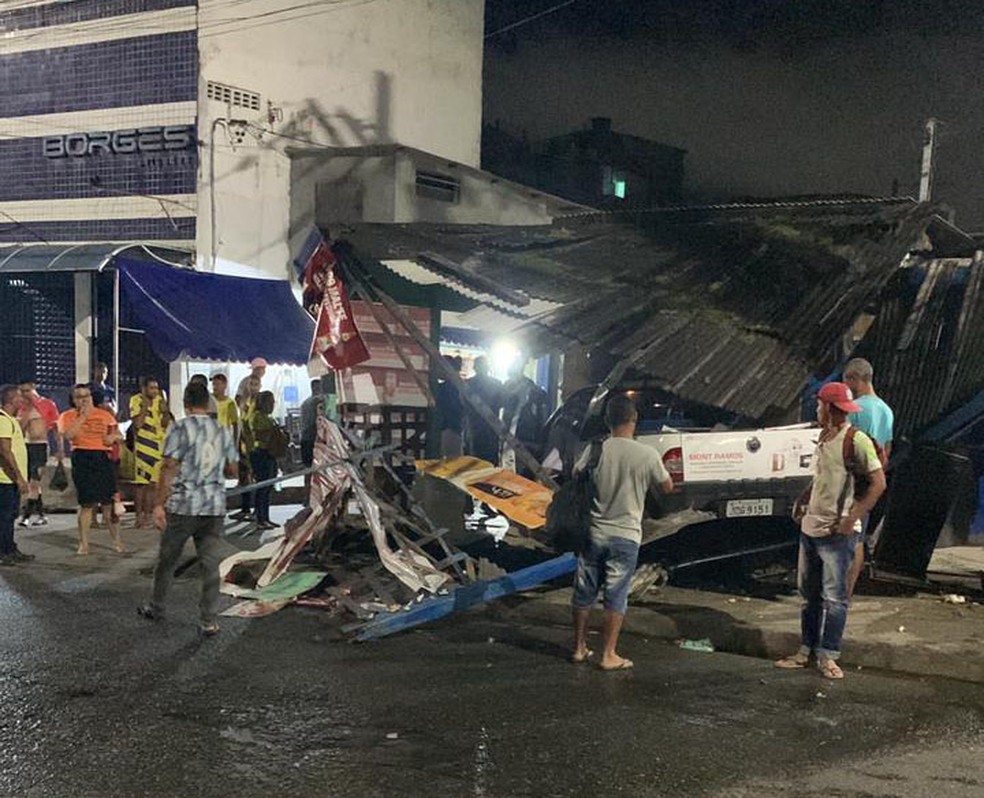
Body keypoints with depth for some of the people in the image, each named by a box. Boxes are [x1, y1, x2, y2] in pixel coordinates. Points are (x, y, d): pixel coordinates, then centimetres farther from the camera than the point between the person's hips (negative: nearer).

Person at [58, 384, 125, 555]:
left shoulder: (105, 415, 14)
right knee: (87, 504, -1)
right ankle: (83, 544, 11)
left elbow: (119, 435, 19)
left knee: (109, 502, 3)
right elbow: (68, 435, -13)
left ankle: (116, 540, 15)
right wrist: (83, 416, -9)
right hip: (82, 459, -2)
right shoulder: (68, 416, 6)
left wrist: (114, 436, -4)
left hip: (103, 458, 2)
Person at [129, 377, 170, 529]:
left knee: (153, 483, 6)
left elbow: (166, 424, 4)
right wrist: (145, 406, -20)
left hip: (159, 445, 4)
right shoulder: (136, 400, -6)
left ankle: (147, 515, 13)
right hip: (143, 446, -4)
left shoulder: (160, 400, 5)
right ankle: (139, 516, 3)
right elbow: (137, 423, -16)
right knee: (140, 482, -4)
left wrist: (165, 411, -13)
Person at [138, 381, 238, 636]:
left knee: (167, 560, 14)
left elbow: (169, 469, -11)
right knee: (210, 564, 4)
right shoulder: (224, 431, 8)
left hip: (182, 506, -3)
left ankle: (156, 608, 29)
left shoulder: (180, 428, -6)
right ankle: (208, 621, 5)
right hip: (215, 507, 3)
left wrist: (159, 504, -8)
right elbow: (232, 471, 13)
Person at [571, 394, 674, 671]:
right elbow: (668, 487, 2)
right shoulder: (647, 455, -11)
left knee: (584, 593, 14)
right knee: (616, 597, 6)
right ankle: (608, 656, 11)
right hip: (626, 536, -2)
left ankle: (579, 648, 24)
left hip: (594, 532, 2)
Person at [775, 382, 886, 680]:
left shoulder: (856, 440, -14)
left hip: (837, 533, -9)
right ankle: (806, 650, 22)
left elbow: (878, 482, -16)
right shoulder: (823, 437, 12)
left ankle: (827, 656, 5)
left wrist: (852, 519, -18)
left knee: (834, 597, -2)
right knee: (808, 594, 14)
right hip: (810, 527, 9)